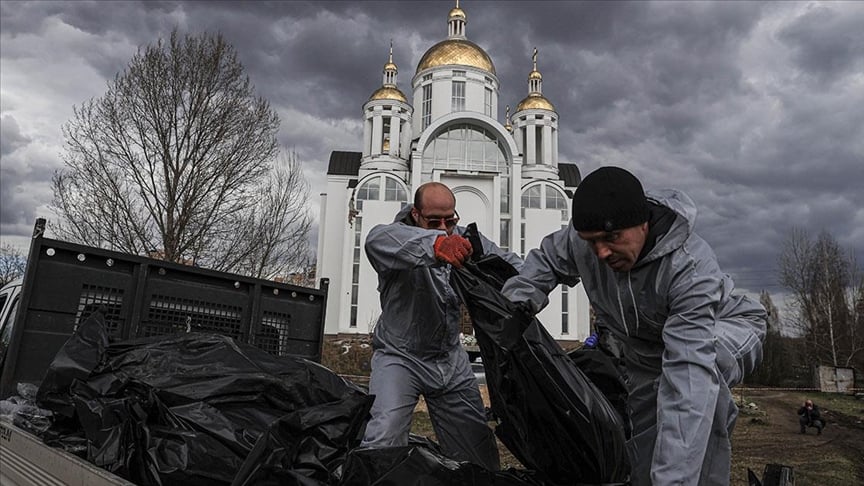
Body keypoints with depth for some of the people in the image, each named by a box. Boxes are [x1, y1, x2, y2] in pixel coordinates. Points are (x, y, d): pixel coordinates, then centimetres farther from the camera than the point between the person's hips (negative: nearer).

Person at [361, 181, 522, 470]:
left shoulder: (464, 238, -1)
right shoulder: (401, 236, -18)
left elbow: (511, 264, -2)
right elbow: (376, 240, -42)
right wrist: (434, 243, -61)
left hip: (451, 360, 5)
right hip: (401, 357, -4)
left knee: (480, 450, 12)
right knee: (383, 441, -23)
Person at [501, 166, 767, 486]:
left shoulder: (691, 267, -39)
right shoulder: (581, 238, -24)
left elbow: (689, 377, -48)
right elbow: (548, 258, 1)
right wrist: (515, 302, -18)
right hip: (640, 352, 5)